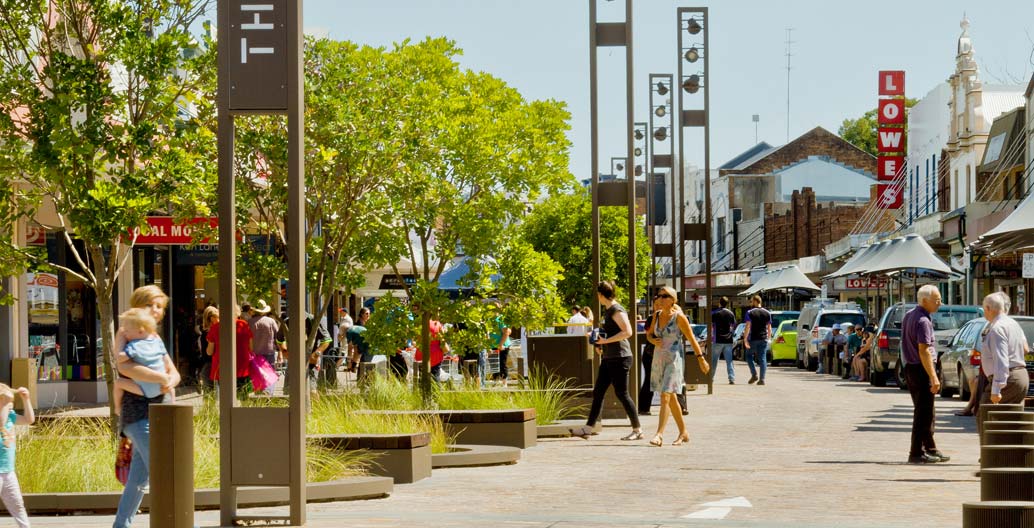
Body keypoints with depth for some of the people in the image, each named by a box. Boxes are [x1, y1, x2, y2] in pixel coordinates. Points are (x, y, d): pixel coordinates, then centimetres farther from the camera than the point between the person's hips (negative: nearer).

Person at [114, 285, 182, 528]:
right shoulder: (126, 334, -4)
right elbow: (124, 366, -22)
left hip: (157, 410, 8)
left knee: (138, 479, 12)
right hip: (137, 410, -8)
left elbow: (174, 372, 14)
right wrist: (161, 378, -20)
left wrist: (171, 380, -11)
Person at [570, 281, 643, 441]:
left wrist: (606, 340, -22)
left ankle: (637, 430, 2)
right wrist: (600, 344, 14)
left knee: (622, 394, -6)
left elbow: (627, 332, -24)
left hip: (619, 357, -10)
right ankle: (588, 429, 11)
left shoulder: (617, 311, -14)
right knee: (598, 392, 9)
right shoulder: (608, 311, 16)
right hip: (608, 358, 10)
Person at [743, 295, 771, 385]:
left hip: (753, 339, -3)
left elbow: (748, 327, -13)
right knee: (762, 358, 3)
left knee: (749, 356, 14)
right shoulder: (767, 313, 7)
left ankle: (754, 375, 0)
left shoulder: (750, 313, -6)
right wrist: (768, 338, 18)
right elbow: (769, 328, 9)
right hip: (763, 339, 3)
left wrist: (745, 339, -14)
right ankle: (762, 379, -3)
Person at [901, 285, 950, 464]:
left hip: (910, 367, 10)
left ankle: (930, 449, 21)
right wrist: (933, 377, -22)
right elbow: (923, 350, -23)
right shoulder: (923, 321, -18)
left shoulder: (909, 315, 13)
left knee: (927, 413, 16)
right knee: (923, 413, -5)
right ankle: (916, 453, -4)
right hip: (921, 369, -10)